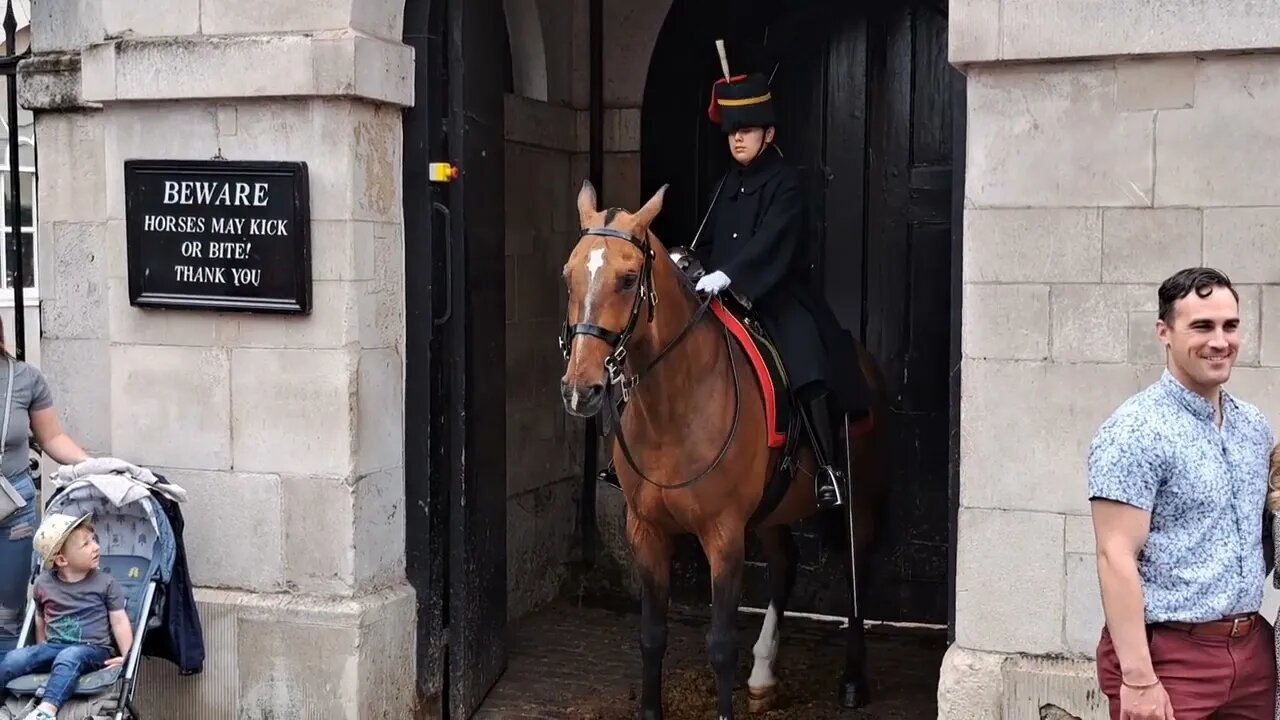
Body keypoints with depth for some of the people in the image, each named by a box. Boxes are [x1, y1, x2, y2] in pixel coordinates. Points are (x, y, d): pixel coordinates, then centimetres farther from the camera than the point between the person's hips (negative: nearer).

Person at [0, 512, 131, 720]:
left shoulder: (105, 583, -1)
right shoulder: (42, 584, 6)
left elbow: (119, 622, -2)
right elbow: (40, 620, 20)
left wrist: (128, 656, -12)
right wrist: (41, 654, 19)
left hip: (93, 650, -3)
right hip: (53, 647, 4)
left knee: (69, 656, -38)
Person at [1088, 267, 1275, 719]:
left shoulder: (1255, 427, 10)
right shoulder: (1136, 432, -13)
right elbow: (1116, 558, -18)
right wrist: (1138, 678, -21)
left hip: (1251, 649, 7)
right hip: (1170, 657, -7)